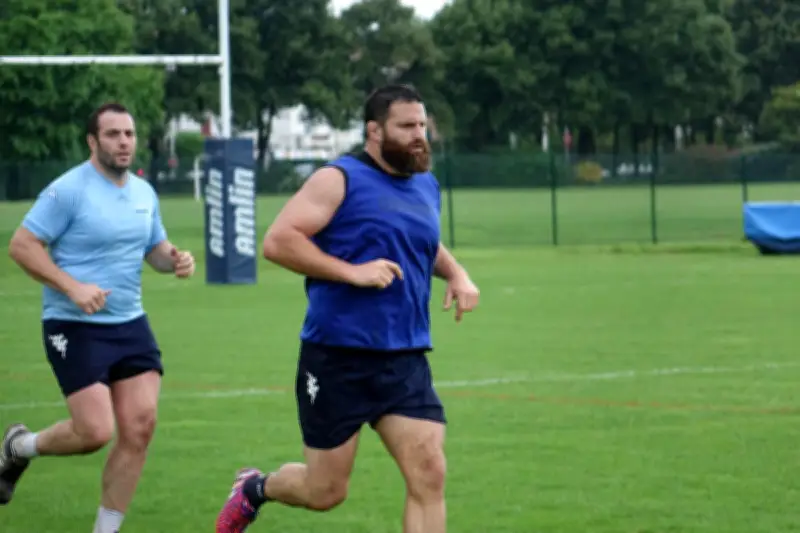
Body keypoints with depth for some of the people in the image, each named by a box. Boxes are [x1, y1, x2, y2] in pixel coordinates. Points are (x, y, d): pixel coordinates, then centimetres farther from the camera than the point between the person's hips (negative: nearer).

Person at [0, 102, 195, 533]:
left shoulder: (144, 193, 10)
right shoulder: (68, 190, -12)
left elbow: (155, 248, 23)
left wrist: (176, 259, -1)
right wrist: (73, 287, -23)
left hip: (130, 325, 6)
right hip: (75, 329, -6)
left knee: (140, 427, -4)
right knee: (96, 431, -13)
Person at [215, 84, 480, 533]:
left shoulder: (428, 187, 14)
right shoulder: (340, 180, -8)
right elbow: (277, 241, -16)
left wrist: (456, 274, 14)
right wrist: (351, 272, -22)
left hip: (406, 362, 5)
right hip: (337, 360, -5)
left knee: (429, 474, -10)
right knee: (326, 491, 4)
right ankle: (256, 488, 38)